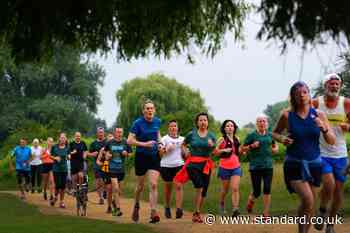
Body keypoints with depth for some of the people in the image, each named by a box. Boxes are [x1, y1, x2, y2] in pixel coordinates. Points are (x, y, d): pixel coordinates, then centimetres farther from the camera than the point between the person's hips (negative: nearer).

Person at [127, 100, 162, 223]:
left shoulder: (157, 121, 1)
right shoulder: (138, 123, -12)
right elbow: (129, 140, -16)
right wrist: (144, 144, -24)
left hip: (154, 156, 2)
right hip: (141, 156, -2)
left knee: (153, 185, -12)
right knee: (140, 186, 12)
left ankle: (153, 213, -16)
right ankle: (136, 206, 40)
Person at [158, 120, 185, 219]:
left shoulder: (182, 139, 13)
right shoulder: (164, 139, 3)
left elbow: (184, 154, 16)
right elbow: (160, 153, -2)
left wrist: (183, 148, -3)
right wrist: (166, 149, -18)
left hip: (179, 165, 1)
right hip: (166, 166, -1)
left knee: (179, 186, -14)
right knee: (168, 187, 7)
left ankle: (179, 209, -21)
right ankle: (167, 207, 25)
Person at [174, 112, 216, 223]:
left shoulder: (211, 136, 6)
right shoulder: (191, 134, 1)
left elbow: (215, 152, 7)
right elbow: (184, 145, 18)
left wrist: (211, 146, -13)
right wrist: (186, 153, 0)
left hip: (206, 164, 3)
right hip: (193, 164, -3)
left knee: (204, 191, 6)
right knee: (199, 187, -22)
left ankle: (196, 214, 23)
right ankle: (197, 213, -13)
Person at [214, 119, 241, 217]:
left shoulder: (236, 139, 8)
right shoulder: (222, 139, -4)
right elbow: (215, 152, -6)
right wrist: (224, 150, -20)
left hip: (236, 167, 2)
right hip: (225, 167, -2)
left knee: (235, 188, -12)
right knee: (225, 189, 11)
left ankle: (235, 209, -19)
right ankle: (221, 203, 39)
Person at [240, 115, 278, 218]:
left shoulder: (270, 135, 9)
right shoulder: (252, 135, -2)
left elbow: (275, 145, 27)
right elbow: (242, 149, 1)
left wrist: (275, 149, 5)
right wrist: (251, 146, -16)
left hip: (268, 166, 3)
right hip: (255, 167, -3)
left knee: (267, 190, -6)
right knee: (257, 192, 0)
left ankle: (266, 213, 2)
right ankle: (250, 200, 35)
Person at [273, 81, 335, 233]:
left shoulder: (319, 115, -2)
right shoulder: (287, 115, -6)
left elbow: (332, 141, -2)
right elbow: (275, 133, 11)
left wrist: (324, 128, -21)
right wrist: (282, 139, -10)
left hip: (314, 163, 3)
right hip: (294, 164, -3)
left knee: (309, 204, 10)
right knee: (307, 200, -21)